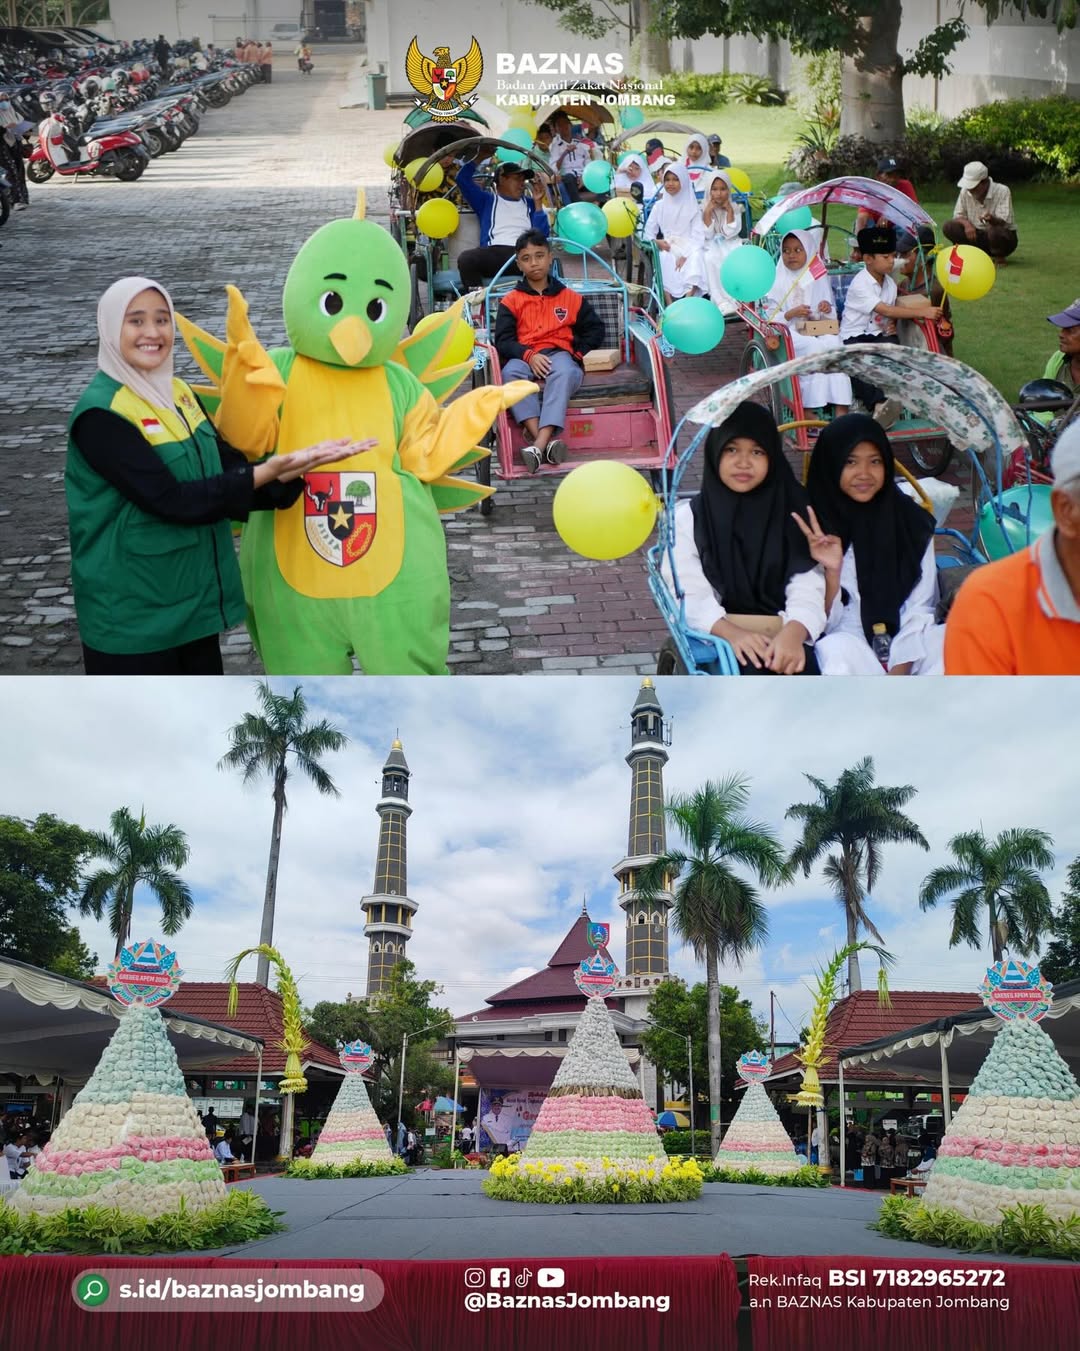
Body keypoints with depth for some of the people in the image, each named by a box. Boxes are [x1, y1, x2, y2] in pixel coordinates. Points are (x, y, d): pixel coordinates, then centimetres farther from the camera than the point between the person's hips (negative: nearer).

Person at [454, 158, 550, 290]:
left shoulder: (529, 204, 27)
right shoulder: (486, 199, 26)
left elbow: (542, 235, 13)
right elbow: (463, 179, 18)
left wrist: (538, 203, 10)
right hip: (493, 253, 0)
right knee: (465, 258, -34)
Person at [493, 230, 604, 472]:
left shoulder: (571, 298, 19)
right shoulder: (511, 301, 14)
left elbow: (596, 328, 20)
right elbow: (503, 340, 4)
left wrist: (577, 352, 2)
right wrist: (529, 355, -15)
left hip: (560, 355, 0)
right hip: (524, 359, 0)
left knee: (564, 371, -38)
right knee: (511, 372, -36)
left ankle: (539, 444, -52)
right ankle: (547, 441, -48)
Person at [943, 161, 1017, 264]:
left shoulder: (1002, 191, -18)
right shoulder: (965, 191, -5)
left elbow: (1003, 223, -26)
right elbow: (958, 216, 0)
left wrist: (992, 219, -50)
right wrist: (966, 223, -24)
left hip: (1005, 237, -4)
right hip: (978, 236, 4)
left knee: (994, 232, -41)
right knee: (948, 227, -19)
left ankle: (999, 257, -7)